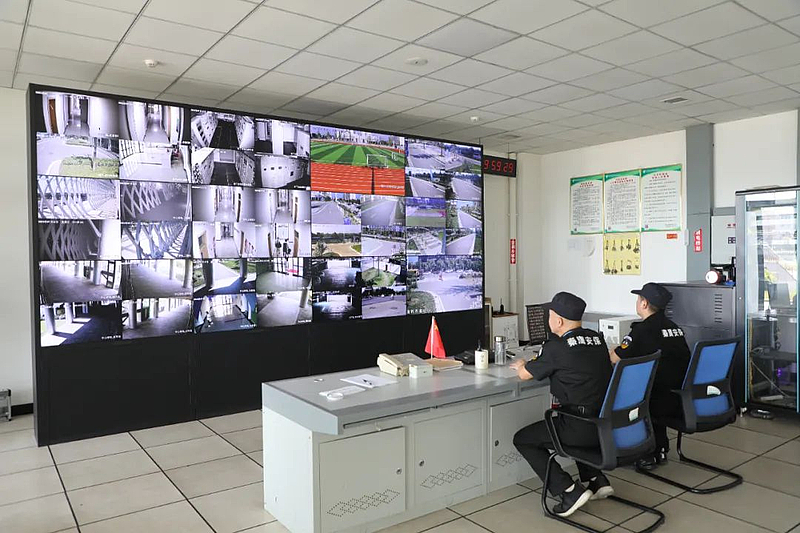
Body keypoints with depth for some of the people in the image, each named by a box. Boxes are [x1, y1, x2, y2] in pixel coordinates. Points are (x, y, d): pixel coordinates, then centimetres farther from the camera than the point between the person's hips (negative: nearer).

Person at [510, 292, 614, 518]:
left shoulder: (556, 347, -13)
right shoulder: (597, 339, 7)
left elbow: (525, 374, 2)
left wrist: (520, 365, 25)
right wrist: (541, 362, 33)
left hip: (582, 428, -8)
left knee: (522, 440, 10)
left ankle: (569, 492, 2)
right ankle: (597, 480, 27)